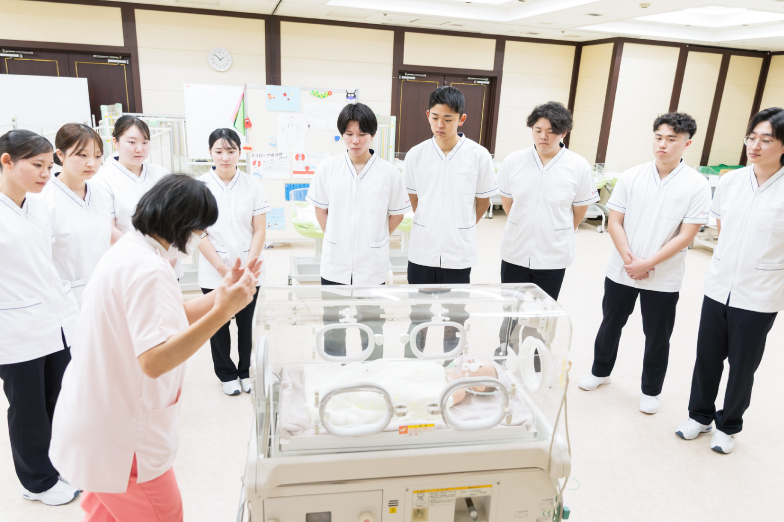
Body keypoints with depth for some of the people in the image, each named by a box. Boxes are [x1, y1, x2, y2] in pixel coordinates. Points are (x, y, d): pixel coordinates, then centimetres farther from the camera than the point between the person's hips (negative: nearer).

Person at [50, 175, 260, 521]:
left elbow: (170, 321, 10)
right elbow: (154, 360, -34)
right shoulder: (147, 269, -26)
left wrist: (224, 291, 4)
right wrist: (222, 311, -39)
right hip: (121, 438, -10)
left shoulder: (129, 249, 6)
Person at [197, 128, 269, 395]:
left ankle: (245, 371, 31)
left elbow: (259, 230, -1)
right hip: (214, 273, -1)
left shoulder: (252, 185, -2)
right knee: (219, 325, 10)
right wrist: (223, 268, -10)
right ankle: (226, 374, 29)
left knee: (245, 323, 12)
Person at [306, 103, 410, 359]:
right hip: (335, 263, 2)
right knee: (333, 327, 15)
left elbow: (397, 213, 4)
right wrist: (333, 237, 4)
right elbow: (320, 208, 9)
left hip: (372, 265, -1)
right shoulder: (328, 168, -3)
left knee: (371, 328, 13)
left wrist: (376, 239, 2)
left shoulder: (388, 172, -7)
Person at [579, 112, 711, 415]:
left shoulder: (696, 185, -9)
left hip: (664, 279, -2)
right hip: (621, 272, 2)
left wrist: (647, 264, -16)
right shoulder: (631, 177, -3)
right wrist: (629, 259, -13)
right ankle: (600, 371, 39)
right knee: (610, 324, 17)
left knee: (657, 337, 11)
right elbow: (615, 222, -2)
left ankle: (651, 390, 31)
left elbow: (686, 236, -11)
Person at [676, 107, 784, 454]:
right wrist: (732, 260, 10)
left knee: (742, 367, 12)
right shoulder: (729, 181, -1)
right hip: (718, 287, 3)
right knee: (707, 357, 14)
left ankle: (729, 425, 34)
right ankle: (700, 415, 35)